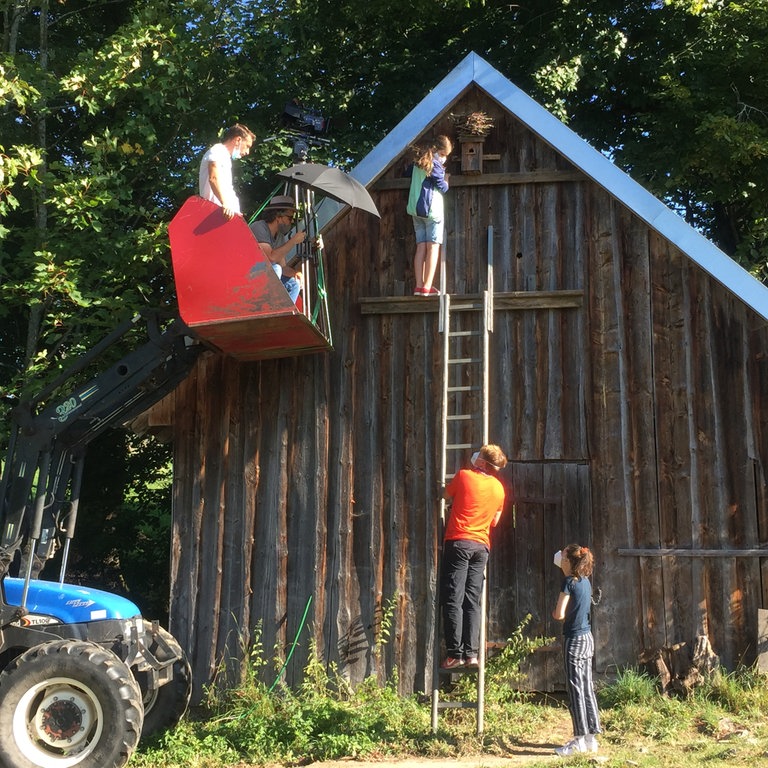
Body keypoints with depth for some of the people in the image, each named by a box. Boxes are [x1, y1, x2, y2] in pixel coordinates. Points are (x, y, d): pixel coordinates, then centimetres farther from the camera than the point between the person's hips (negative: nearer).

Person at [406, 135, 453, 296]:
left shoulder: (418, 162, 15)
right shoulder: (434, 164, -9)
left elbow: (408, 172, 35)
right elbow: (443, 187, -8)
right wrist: (446, 180, 12)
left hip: (415, 209, 8)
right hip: (432, 209, -7)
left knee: (421, 247, 5)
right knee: (433, 247, -6)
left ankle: (419, 286, -1)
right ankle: (427, 287, -12)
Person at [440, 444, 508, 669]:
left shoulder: (464, 476, -3)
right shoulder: (499, 488, 10)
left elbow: (446, 495, 14)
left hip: (459, 542, -5)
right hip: (482, 545, 5)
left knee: (453, 601, -5)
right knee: (473, 602, 6)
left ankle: (455, 653, -8)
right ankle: (471, 653, 1)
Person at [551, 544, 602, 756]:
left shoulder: (569, 581, -15)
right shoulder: (585, 581, 8)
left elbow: (559, 614, -19)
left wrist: (553, 612, 4)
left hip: (574, 639, -8)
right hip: (587, 638, 8)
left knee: (575, 689, -3)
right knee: (587, 688, 11)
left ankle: (580, 740, 0)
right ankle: (591, 737, 16)